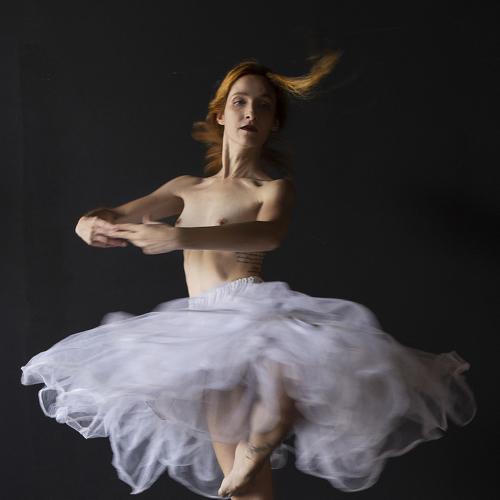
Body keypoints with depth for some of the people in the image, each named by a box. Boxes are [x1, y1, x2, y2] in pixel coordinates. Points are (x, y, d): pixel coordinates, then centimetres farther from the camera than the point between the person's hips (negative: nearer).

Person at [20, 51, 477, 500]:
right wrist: (92, 223, -5)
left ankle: (256, 452, -11)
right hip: (207, 333, 4)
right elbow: (116, 217, 21)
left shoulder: (275, 187, 6)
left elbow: (269, 234, -17)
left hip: (252, 314, -4)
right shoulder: (188, 188, 22)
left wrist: (177, 237, -29)